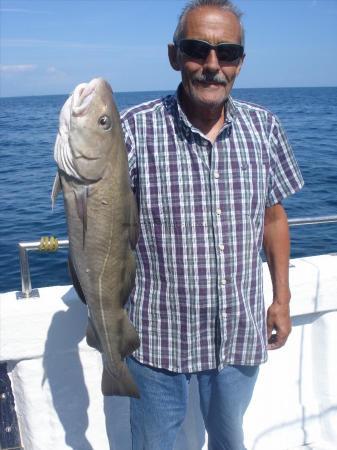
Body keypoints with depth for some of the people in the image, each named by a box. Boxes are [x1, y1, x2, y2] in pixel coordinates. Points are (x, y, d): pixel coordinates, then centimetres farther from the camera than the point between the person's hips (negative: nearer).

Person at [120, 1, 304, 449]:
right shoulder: (137, 129, -15)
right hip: (159, 334, -2)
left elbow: (273, 216, 6)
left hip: (241, 332, 3)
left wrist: (282, 299, 9)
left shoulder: (263, 127, -4)